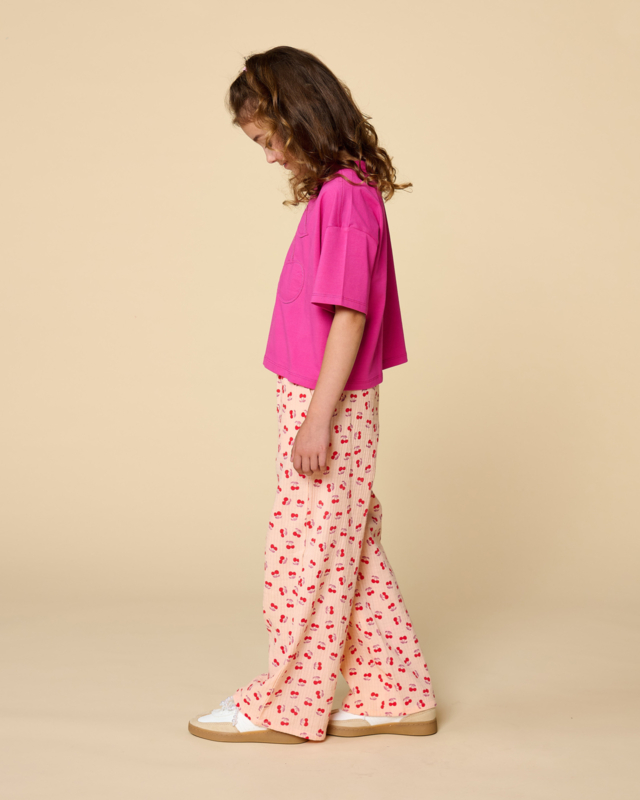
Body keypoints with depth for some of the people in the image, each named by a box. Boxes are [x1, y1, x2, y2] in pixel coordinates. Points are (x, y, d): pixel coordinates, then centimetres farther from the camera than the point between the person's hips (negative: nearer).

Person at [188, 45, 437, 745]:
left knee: (303, 555, 2)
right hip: (323, 404, 10)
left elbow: (349, 315, -21)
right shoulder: (342, 191, 11)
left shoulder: (344, 196, -17)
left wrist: (317, 417, -20)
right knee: (352, 555, 15)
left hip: (327, 407, -10)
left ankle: (286, 707, 17)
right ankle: (396, 697, 24)